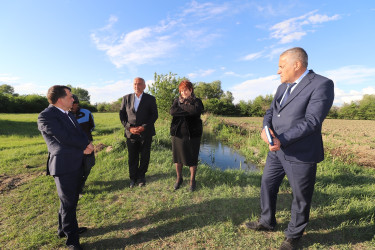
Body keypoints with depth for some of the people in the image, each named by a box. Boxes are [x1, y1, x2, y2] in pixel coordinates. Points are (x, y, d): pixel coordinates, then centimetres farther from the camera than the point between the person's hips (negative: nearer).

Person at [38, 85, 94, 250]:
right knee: (68, 203, 6)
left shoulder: (67, 114, 12)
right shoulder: (45, 116, -15)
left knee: (71, 200, 22)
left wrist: (86, 145, -10)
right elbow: (64, 137, -22)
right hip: (64, 165, -8)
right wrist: (85, 146, -9)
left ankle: (64, 229, 43)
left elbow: (80, 133, 10)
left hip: (76, 163, 9)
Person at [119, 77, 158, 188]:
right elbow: (122, 115, 6)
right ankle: (133, 178, 29)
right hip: (131, 133, 2)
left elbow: (154, 115, -3)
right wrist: (129, 127, -8)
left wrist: (144, 127, -14)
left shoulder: (150, 99, 1)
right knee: (132, 157, 10)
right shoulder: (126, 98, 7)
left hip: (146, 133, -1)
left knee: (144, 157, 10)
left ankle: (141, 177, 31)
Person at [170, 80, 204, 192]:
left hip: (192, 134, -2)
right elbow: (172, 111, -11)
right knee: (178, 157, 11)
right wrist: (188, 110, -14)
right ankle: (179, 178, 31)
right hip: (178, 133, 3)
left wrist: (183, 106, -10)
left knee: (192, 158, 5)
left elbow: (196, 111, -22)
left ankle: (192, 180, 24)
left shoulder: (197, 101, 2)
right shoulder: (177, 101, 10)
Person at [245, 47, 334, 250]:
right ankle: (267, 222, 40)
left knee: (300, 197, 11)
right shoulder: (282, 87, 11)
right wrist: (266, 128, -12)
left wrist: (282, 140, -29)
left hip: (301, 154, -7)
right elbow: (271, 111, 10)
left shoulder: (321, 84, -13)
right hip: (277, 150, 8)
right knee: (267, 185, 18)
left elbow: (312, 120, -22)